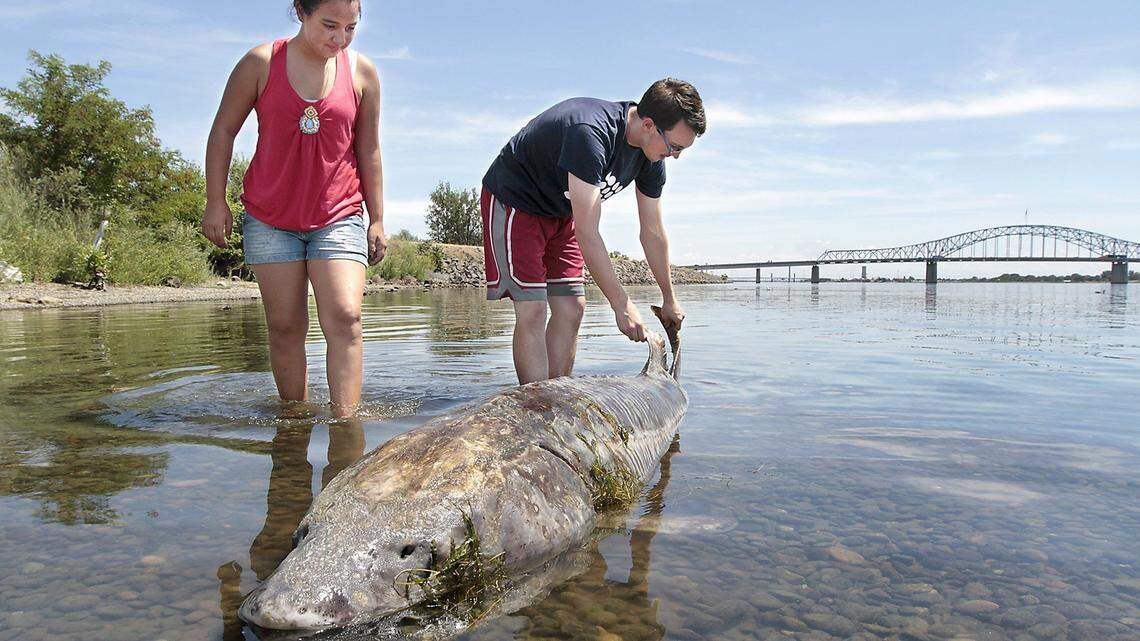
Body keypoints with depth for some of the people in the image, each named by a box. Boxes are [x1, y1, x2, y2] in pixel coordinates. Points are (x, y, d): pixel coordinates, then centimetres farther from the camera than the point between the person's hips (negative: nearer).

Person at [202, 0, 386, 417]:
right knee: (285, 326, 1)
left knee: (344, 318, -16)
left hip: (339, 218, 0)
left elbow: (369, 151, 8)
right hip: (270, 219, 0)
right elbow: (223, 131, 5)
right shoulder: (261, 63, -2)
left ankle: (345, 422, -15)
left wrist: (377, 220, 6)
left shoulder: (362, 73, 2)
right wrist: (216, 202, 0)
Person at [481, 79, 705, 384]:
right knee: (533, 311, -17)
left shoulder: (651, 156, -9)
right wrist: (621, 304, -32)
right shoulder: (591, 133, -36)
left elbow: (653, 232, 2)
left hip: (560, 212, 8)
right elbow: (586, 233, -36)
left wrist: (669, 299, 9)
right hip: (513, 201, -8)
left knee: (571, 309, 1)